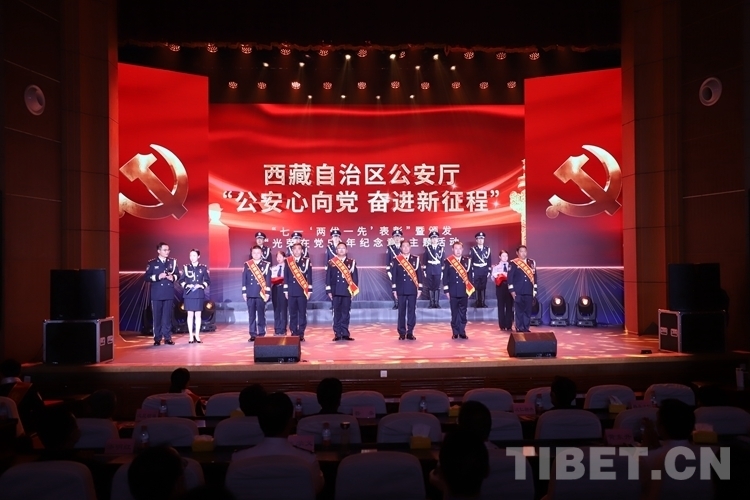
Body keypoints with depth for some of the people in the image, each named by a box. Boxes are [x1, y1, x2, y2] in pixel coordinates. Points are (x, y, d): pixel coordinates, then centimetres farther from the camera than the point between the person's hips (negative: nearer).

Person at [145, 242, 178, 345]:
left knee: (167, 316, 5)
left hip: (169, 293, 2)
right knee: (157, 316, 3)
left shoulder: (173, 262, 8)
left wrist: (173, 277, -10)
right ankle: (157, 338, 10)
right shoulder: (152, 263, 2)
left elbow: (177, 274, 11)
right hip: (157, 294, -2)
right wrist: (158, 276, -17)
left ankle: (167, 337, 12)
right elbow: (147, 277, -3)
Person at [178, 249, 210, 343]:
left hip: (199, 294, 0)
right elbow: (181, 280, 5)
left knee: (198, 315, 3)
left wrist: (201, 285, -12)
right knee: (190, 315, 3)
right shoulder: (186, 267, 3)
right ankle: (191, 336, 8)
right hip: (188, 294, 0)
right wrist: (186, 285, -12)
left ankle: (197, 336, 10)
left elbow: (207, 281, 5)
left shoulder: (203, 267, 2)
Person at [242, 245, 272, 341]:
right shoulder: (247, 265, 7)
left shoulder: (266, 265, 1)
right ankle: (253, 334, 10)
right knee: (251, 315, 5)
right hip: (250, 293, 2)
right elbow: (244, 279, 8)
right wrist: (244, 292, 3)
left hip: (261, 293, -2)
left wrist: (267, 293, -6)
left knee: (261, 314, 1)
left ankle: (261, 334, 8)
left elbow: (268, 280, -1)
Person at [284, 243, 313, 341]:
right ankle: (294, 333, 12)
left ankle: (301, 334, 5)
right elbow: (286, 276, 9)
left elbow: (309, 276, 1)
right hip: (291, 291, 2)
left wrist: (309, 290, -4)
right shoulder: (288, 261, 7)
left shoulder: (306, 261, 3)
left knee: (302, 313, 0)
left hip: (303, 291, -1)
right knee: (292, 313, 5)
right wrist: (285, 290, 5)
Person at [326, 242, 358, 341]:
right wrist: (329, 290, -2)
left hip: (347, 291, 0)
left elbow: (355, 277, 5)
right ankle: (337, 334, 7)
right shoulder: (331, 262, 6)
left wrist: (354, 290, -2)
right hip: (336, 291, 0)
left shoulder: (352, 262, 7)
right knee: (337, 313, 2)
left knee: (345, 313, 4)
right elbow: (328, 277, 5)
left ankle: (345, 333, 9)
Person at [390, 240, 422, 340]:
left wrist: (419, 288, 1)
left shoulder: (416, 259, 6)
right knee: (401, 312, 3)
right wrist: (394, 289, -2)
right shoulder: (396, 260, 2)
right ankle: (402, 333, 11)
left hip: (412, 290, 1)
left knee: (412, 311, 3)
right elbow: (393, 275, 2)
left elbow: (419, 274, 5)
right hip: (401, 290, -1)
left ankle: (410, 333, 11)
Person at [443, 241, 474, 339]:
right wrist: (446, 290, -4)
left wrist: (471, 290, 3)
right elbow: (445, 277, 0)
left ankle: (462, 332, 14)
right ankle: (455, 333, 12)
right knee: (454, 313, 4)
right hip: (453, 292, -1)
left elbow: (470, 275, 7)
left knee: (463, 313, 6)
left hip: (464, 291, 1)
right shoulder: (448, 261, 1)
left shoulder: (467, 261, 6)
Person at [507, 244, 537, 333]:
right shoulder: (513, 263, -2)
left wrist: (534, 290, 6)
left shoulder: (532, 263, 11)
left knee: (528, 311, 6)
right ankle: (519, 329, 8)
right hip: (518, 292, -3)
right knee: (519, 310, 1)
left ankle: (526, 328, 14)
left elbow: (534, 276, 11)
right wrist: (512, 290, -10)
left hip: (529, 292, 4)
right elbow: (510, 277, -4)